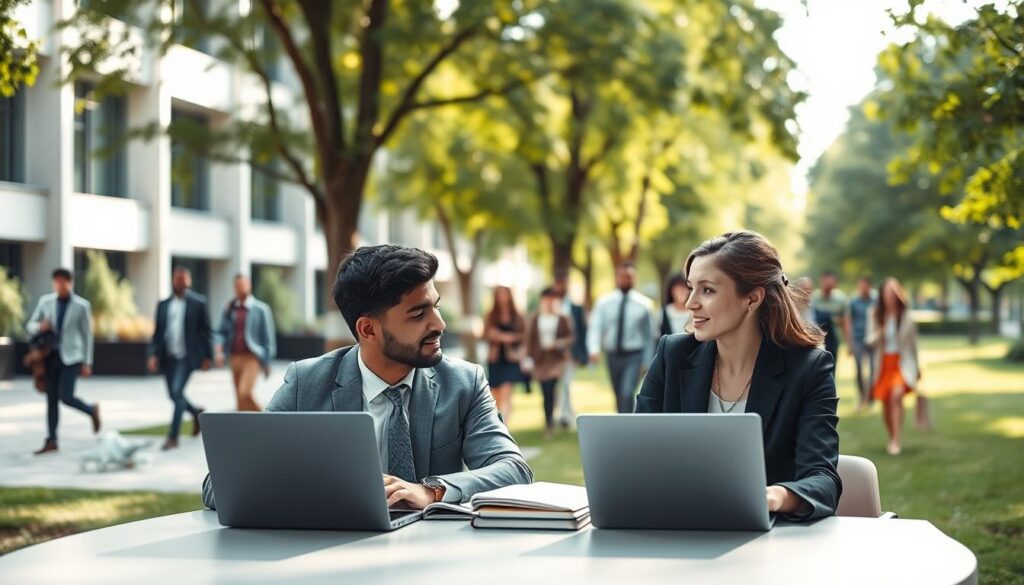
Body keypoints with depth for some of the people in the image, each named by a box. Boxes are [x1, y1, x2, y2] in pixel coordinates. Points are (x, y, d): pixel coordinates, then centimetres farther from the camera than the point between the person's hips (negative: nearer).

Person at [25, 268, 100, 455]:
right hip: (51, 355, 4)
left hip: (71, 357, -3)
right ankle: (51, 441, 11)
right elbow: (30, 325, 12)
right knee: (51, 399, 5)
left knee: (65, 396, -13)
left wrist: (87, 363, -1)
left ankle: (92, 410, 16)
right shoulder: (45, 301, 5)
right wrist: (40, 327, -13)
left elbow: (87, 335, 1)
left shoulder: (81, 306, -3)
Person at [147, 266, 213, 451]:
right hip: (168, 357, 5)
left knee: (177, 392, -16)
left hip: (187, 357, -5)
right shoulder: (163, 305, 10)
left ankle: (173, 437, -11)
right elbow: (157, 332, 10)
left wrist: (207, 357, -3)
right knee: (174, 395, 10)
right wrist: (153, 354, -3)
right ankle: (196, 412, 40)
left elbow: (206, 331, 0)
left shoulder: (198, 303, -1)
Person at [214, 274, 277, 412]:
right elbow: (221, 332, 8)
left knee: (244, 393, -21)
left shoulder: (260, 309, -5)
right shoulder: (230, 308, 7)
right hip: (235, 357, 5)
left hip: (252, 357, -5)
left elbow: (268, 337, -1)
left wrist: (267, 363, 1)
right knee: (240, 398, 9)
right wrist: (218, 350, -10)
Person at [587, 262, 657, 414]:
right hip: (613, 355, 3)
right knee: (619, 396, 15)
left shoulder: (644, 304, -2)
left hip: (634, 356, -3)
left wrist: (648, 362, 8)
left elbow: (649, 333, 5)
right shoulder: (604, 302, 0)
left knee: (627, 393, -20)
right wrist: (594, 349, -27)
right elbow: (595, 327, -9)